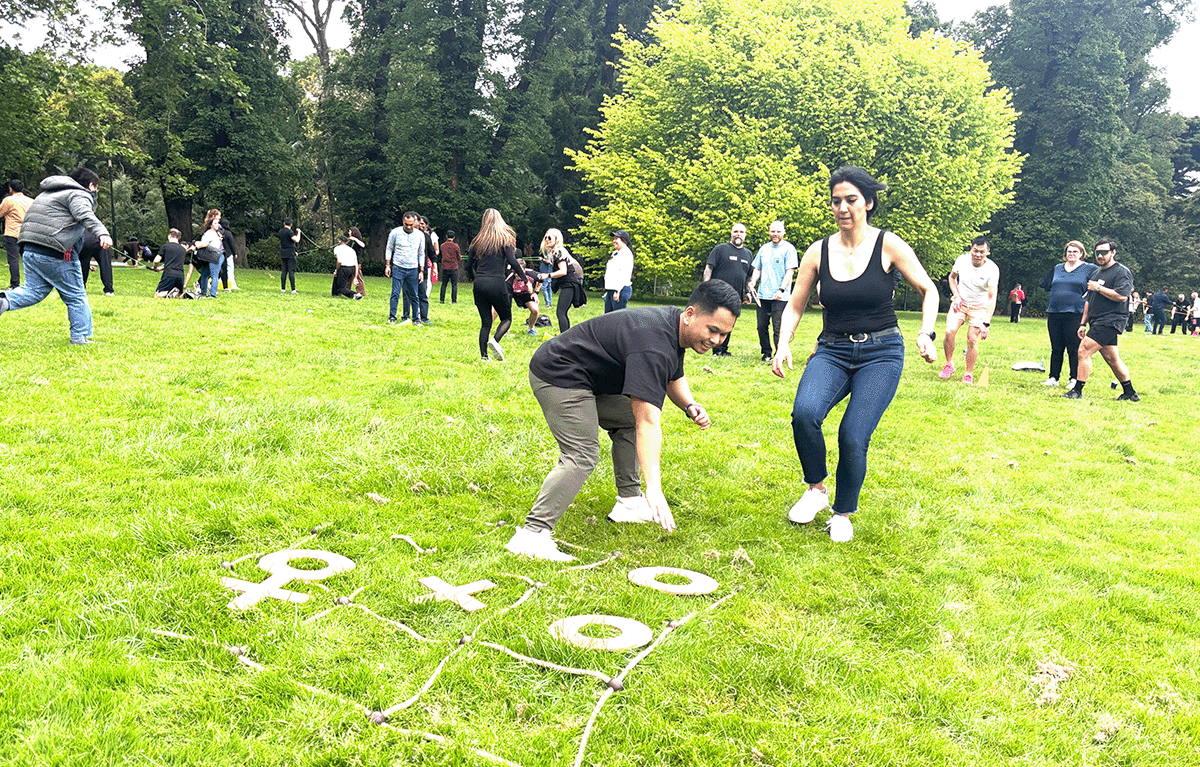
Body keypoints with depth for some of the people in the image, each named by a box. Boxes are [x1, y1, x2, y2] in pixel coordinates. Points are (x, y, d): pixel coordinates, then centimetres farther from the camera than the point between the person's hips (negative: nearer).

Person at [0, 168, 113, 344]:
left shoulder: (49, 193, 27)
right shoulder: (79, 195, -2)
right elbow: (85, 215, -24)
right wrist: (102, 233, -39)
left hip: (28, 248, 8)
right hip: (54, 252, -8)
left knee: (34, 290, 14)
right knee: (76, 296, 3)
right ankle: (81, 337, 6)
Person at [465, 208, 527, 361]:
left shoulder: (477, 241, 11)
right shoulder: (505, 239, 0)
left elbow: (469, 265, 13)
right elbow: (513, 262, -10)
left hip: (479, 285, 4)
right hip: (496, 284, -4)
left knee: (485, 322, 11)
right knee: (507, 318, 12)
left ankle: (484, 356, 5)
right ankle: (495, 340, -15)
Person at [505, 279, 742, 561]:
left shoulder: (674, 328, 0)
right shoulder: (654, 344, -32)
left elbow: (673, 378, 19)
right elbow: (648, 424, -38)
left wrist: (689, 405, -3)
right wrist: (654, 489, -42)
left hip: (587, 379, 11)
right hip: (558, 376, -11)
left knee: (629, 420, 16)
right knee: (582, 456, -20)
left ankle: (629, 502, 21)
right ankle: (532, 533, -24)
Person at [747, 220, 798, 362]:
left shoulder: (788, 249, 0)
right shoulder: (764, 249, 16)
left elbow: (789, 272, -7)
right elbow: (757, 269, 19)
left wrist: (781, 290, -18)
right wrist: (753, 282, -1)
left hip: (779, 297, -5)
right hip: (762, 295, 5)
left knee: (778, 328, -7)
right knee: (762, 325, 6)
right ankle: (766, 353, 19)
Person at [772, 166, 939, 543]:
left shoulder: (888, 245, -4)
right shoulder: (818, 252, 2)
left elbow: (928, 290, 5)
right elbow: (795, 306, 8)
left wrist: (926, 334, -11)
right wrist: (784, 344, -9)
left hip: (882, 353, -2)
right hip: (832, 351, 2)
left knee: (853, 436, -16)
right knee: (804, 413, -27)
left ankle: (843, 513, 12)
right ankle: (816, 488, 0)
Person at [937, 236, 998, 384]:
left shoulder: (992, 269, -21)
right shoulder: (962, 260, -12)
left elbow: (992, 297, -23)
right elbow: (952, 277, 9)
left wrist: (986, 323, -30)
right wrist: (956, 296, -5)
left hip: (979, 306, -2)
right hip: (960, 301, 2)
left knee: (972, 339, -11)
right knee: (950, 331, -16)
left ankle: (969, 374, 5)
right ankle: (949, 364, 7)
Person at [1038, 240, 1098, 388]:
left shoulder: (1089, 269, 4)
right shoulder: (1057, 268, 16)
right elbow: (1046, 285, 22)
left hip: (1074, 314, -4)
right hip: (1054, 314, 4)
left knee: (1074, 348, -3)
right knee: (1056, 348, 8)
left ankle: (1074, 379, 4)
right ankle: (1053, 378, 14)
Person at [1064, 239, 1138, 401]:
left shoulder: (1121, 271, -6)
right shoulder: (1096, 274, 21)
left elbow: (1122, 296, -20)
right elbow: (1088, 301, 25)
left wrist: (1098, 288, -14)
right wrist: (1083, 323, 19)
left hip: (1109, 321, -9)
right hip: (1098, 323, 9)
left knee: (1084, 350, -16)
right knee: (1112, 359, 11)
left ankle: (1077, 391, -12)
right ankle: (1130, 393, 19)